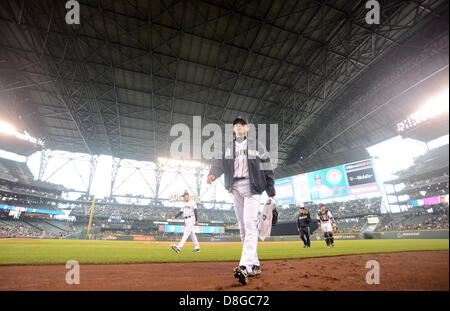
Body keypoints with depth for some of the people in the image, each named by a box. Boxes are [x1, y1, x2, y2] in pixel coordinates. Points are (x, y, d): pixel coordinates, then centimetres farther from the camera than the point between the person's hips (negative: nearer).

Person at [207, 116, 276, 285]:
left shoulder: (256, 145, 7)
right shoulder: (228, 147, 17)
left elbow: (267, 169, 3)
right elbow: (220, 162, 0)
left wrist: (271, 192, -1)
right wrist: (213, 173, -22)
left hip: (252, 187, -4)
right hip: (235, 188, 4)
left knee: (250, 223, -18)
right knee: (242, 227, 6)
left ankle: (245, 266, -23)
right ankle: (254, 265, 17)